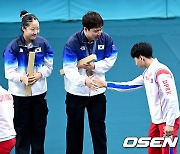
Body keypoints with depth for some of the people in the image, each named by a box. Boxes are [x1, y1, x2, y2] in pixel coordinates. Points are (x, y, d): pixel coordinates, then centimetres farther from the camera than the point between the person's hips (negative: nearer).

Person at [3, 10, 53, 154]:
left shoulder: (43, 43, -5)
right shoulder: (13, 47, -12)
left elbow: (49, 66, 2)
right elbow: (9, 72, -13)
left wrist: (39, 74, -18)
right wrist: (22, 78, -32)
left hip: (39, 92, 3)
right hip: (19, 93, -2)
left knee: (39, 127, 12)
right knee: (22, 128, 5)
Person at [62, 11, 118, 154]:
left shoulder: (106, 39, -12)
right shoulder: (72, 43, -23)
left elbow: (110, 60, -3)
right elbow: (69, 69, -28)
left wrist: (94, 66, -20)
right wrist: (84, 80, -46)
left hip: (97, 92, 2)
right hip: (76, 92, -2)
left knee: (99, 127, 8)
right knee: (75, 128, 12)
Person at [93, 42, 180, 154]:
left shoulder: (161, 72, -19)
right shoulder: (148, 73, 11)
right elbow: (130, 85, 23)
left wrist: (170, 124, -24)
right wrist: (105, 84, 25)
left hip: (168, 121, -10)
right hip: (156, 121, 10)